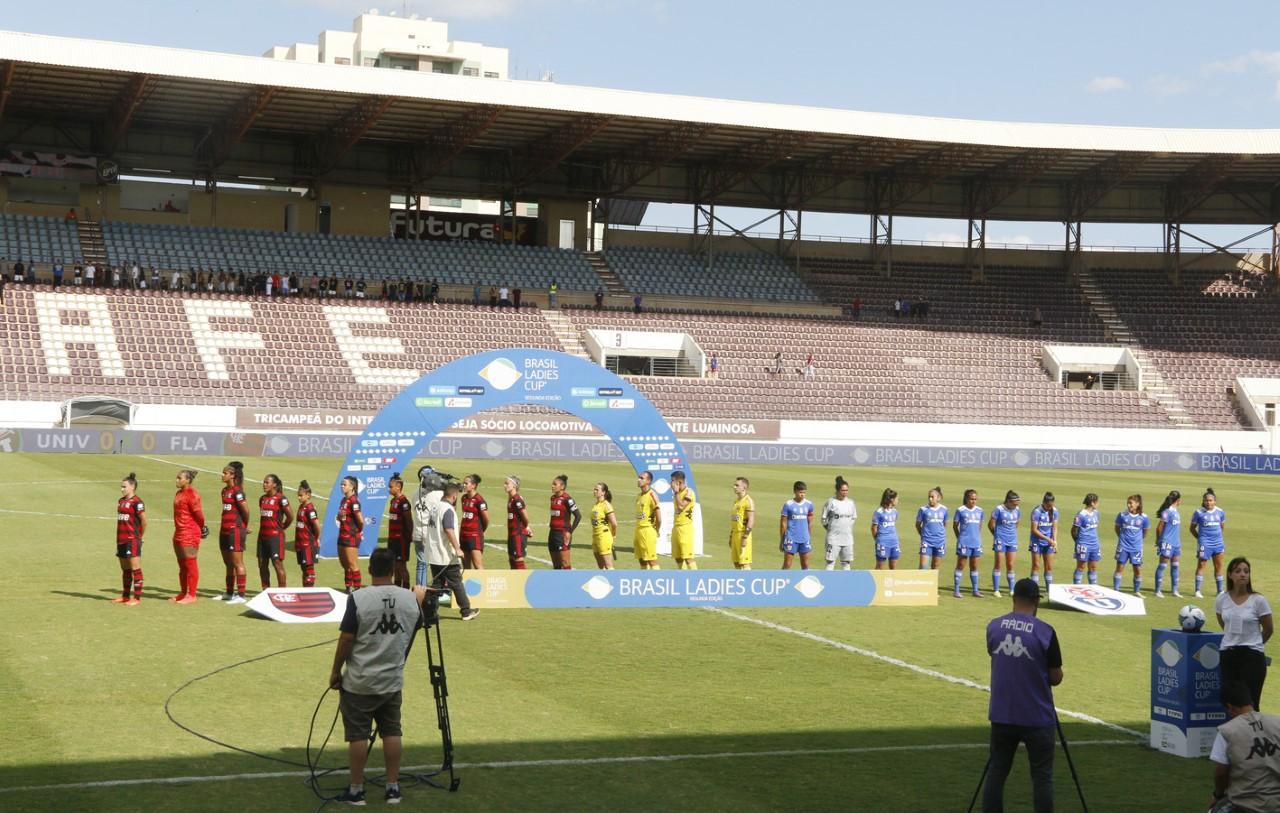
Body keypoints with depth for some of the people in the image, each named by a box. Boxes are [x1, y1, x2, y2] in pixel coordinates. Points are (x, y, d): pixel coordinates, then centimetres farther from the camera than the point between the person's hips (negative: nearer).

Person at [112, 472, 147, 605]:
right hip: (121, 539, 9)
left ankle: (137, 598, -4)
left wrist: (139, 535, 1)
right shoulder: (121, 501, 14)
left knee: (135, 569, -5)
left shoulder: (137, 502, -12)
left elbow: (144, 521, -11)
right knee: (125, 569, 14)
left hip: (132, 539, -9)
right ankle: (125, 595, 22)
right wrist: (118, 538, 15)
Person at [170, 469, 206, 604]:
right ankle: (183, 593, 25)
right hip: (179, 535, 9)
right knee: (182, 565, 16)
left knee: (190, 565, -4)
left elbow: (198, 512, -16)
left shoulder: (192, 494, -15)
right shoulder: (179, 494, 13)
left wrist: (201, 528, 0)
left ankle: (191, 595, 1)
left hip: (190, 535, -9)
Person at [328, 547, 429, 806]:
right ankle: (393, 787, 17)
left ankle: (356, 790, 12)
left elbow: (346, 639, -13)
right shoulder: (410, 599, -3)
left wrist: (335, 671, 0)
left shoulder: (358, 599, -16)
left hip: (359, 682, -4)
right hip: (393, 681, 4)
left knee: (358, 735, 5)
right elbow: (415, 627, 18)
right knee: (392, 732, 13)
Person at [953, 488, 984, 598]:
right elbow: (955, 526, 3)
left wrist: (978, 538, 11)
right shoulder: (960, 510, -4)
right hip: (964, 542, -4)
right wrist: (959, 538, 0)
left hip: (976, 543, 4)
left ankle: (975, 590, 16)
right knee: (960, 566, 0)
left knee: (974, 567, 10)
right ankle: (956, 591, 5)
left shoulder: (980, 511, 8)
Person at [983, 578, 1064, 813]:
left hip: (1001, 715, 4)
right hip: (1037, 718, -4)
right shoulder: (1045, 633, -12)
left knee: (996, 772, 10)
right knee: (1042, 776, 4)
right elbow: (1056, 678, -4)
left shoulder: (993, 627, 0)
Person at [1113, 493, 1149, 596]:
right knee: (1119, 568, 1)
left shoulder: (1143, 517, -4)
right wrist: (1122, 537, 6)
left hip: (1136, 547, 0)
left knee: (1138, 570, 4)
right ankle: (1115, 590, 8)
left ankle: (1137, 591, 19)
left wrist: (1141, 540, 8)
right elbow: (1117, 528, 9)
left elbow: (1145, 532, 11)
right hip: (1123, 546, 0)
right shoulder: (1122, 515, -5)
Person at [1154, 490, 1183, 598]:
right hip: (1167, 543, -8)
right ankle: (1158, 591, 4)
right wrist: (1159, 540, -2)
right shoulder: (1167, 512, -15)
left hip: (1176, 543, 8)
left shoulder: (1175, 511, 10)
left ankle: (1175, 591, 17)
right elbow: (1159, 527, -10)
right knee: (1163, 566, -2)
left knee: (1175, 566, 10)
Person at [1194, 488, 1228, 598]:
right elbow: (1192, 528, 4)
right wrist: (1200, 538, -2)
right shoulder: (1199, 512, -5)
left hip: (1218, 542, 4)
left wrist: (1221, 540, 14)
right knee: (1201, 565, -3)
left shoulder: (1220, 512, 5)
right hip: (1204, 543, -4)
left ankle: (1220, 591, 20)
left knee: (1218, 566, 10)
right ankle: (1198, 590, 1)